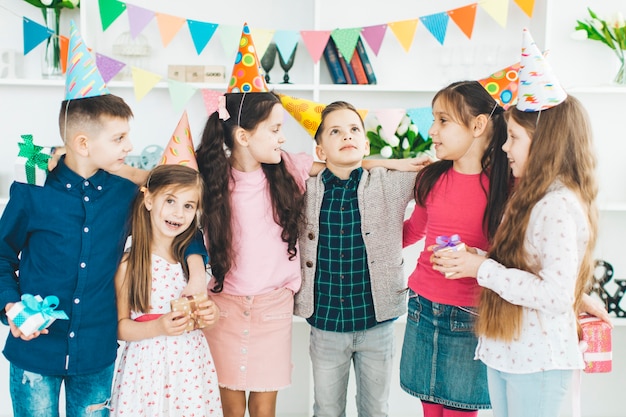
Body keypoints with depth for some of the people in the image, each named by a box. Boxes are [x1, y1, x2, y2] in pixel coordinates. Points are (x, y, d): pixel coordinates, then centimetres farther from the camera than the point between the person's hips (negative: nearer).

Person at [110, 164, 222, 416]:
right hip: (147, 364, -4)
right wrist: (158, 327, -23)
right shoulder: (129, 264, -11)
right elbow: (120, 326, -8)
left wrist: (209, 315, -8)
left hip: (190, 363, 4)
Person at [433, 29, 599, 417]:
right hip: (506, 353, 8)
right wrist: (472, 260, -3)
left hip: (538, 361, -8)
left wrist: (482, 269, -21)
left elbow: (555, 294, -26)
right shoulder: (532, 196, 9)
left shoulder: (561, 205, -20)